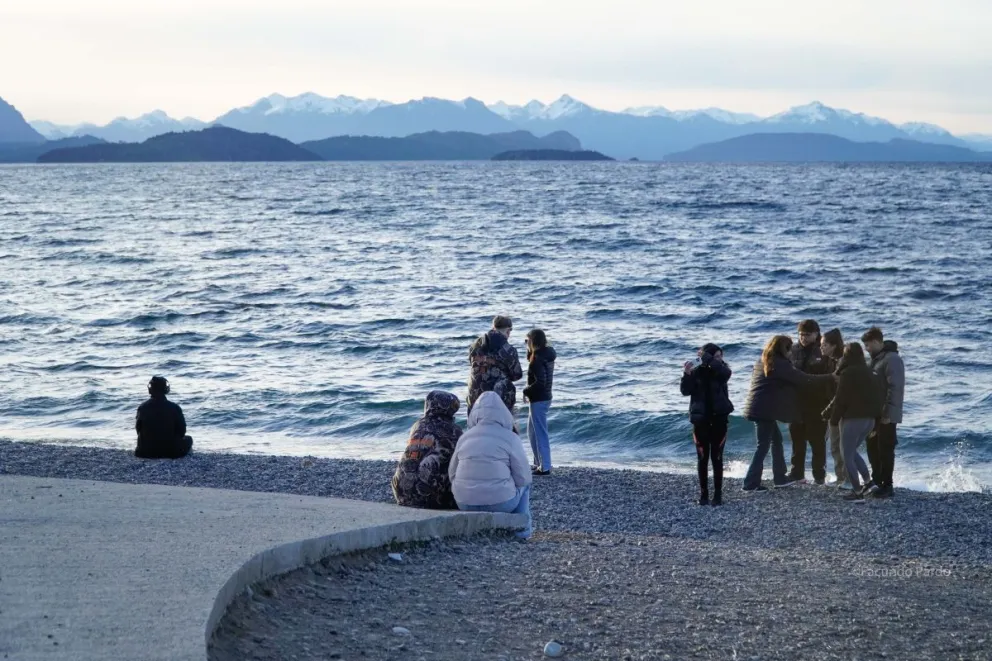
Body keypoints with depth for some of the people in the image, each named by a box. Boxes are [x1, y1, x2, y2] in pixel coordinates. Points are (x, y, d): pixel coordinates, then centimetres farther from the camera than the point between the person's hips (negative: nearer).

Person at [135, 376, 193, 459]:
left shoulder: (142, 407, -8)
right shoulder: (174, 408, -14)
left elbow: (138, 429, 3)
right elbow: (181, 431, -7)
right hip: (171, 452, -2)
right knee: (188, 439, 25)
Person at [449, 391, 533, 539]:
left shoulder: (465, 437, 5)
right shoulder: (511, 438, -6)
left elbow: (452, 474, 9)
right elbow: (523, 478, -6)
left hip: (465, 504, 4)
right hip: (500, 502, -4)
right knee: (524, 484, 28)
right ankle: (522, 527, 22)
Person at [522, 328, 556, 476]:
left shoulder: (537, 359, -21)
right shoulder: (547, 355, 6)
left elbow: (540, 382, -27)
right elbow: (530, 360, 25)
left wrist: (526, 391, -14)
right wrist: (529, 349, 8)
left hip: (538, 400, -10)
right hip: (544, 398, 10)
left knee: (540, 433, -2)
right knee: (532, 431, 20)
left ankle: (545, 467, 3)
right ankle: (539, 463, 26)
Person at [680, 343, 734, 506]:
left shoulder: (721, 369, -1)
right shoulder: (697, 371, -2)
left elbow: (726, 373, -26)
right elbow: (686, 391, -10)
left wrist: (706, 358, -25)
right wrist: (687, 375, -26)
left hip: (719, 419, 0)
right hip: (700, 419, 0)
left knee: (717, 457, 1)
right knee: (702, 457, 4)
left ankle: (718, 494, 4)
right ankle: (703, 493, 9)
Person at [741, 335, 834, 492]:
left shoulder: (763, 361, 13)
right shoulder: (780, 364, -13)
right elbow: (803, 379, -15)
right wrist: (829, 377, -9)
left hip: (759, 407, 9)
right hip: (765, 409, -9)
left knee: (776, 439, 17)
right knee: (763, 445, -5)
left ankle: (780, 477, 20)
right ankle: (751, 483, -6)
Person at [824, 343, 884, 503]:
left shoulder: (848, 373, -12)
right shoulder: (869, 372, 12)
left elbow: (841, 399, -12)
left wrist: (833, 419, -3)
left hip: (853, 419, -8)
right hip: (870, 418, 8)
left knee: (848, 456, 1)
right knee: (852, 451, 23)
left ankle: (857, 492, -4)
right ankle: (869, 481, 11)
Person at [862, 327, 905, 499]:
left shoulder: (892, 359, -15)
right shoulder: (876, 359, 15)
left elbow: (895, 388, -21)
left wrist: (888, 414, -23)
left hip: (886, 415, -9)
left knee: (885, 450, -6)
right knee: (873, 448, 13)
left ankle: (886, 486, -2)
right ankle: (876, 481, 23)